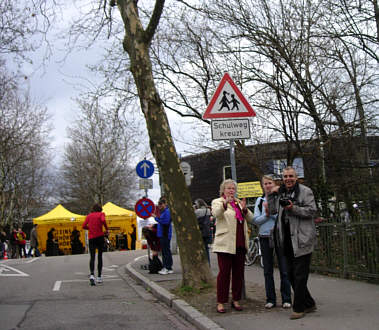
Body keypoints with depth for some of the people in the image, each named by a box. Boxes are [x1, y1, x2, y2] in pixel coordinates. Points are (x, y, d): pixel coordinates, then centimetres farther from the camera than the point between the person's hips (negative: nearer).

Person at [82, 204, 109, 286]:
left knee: (92, 257, -2)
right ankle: (99, 277, 10)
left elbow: (84, 226, 4)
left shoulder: (89, 216, 13)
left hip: (91, 238, 2)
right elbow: (103, 220, -17)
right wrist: (106, 229, -4)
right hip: (100, 236, -2)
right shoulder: (101, 214, 4)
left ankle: (92, 275, -26)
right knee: (100, 256, 9)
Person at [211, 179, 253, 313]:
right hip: (225, 244, -5)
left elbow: (250, 218, 11)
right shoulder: (217, 202, 3)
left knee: (238, 272, 8)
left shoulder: (239, 203, 20)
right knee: (224, 272, -4)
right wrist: (225, 203, -38)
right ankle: (220, 302, 1)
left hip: (240, 243, 6)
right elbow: (216, 213, -20)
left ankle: (236, 300, 18)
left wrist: (244, 209, -9)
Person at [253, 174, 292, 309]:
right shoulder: (259, 201, 9)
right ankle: (270, 299, 16)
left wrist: (271, 212, -14)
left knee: (284, 269, -1)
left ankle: (286, 299, 8)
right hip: (265, 237, 3)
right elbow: (255, 220, 2)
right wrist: (266, 214, -11)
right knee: (268, 270, 8)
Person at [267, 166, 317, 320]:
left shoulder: (305, 191, -2)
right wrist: (271, 195, 4)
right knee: (291, 274, 12)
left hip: (302, 239, -7)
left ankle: (298, 308, 2)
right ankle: (309, 304, 24)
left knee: (300, 275, -5)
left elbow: (312, 210, -10)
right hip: (287, 240, 7)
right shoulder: (280, 193, 16)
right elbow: (272, 211, 15)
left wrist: (293, 208, -19)